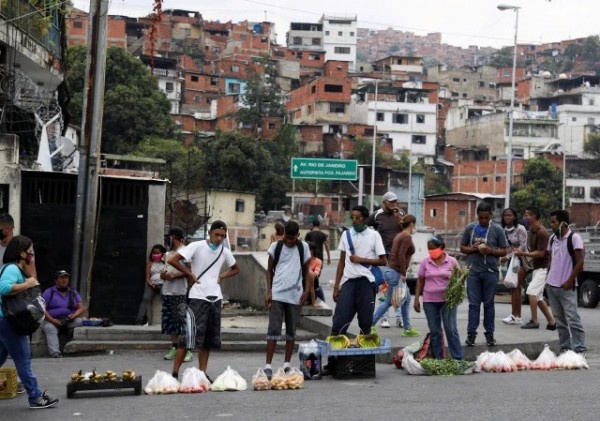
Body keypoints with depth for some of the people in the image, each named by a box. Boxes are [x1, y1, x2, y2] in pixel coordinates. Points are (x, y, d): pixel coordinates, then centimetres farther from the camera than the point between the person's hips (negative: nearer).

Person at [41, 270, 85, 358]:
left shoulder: (73, 293, 17)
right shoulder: (49, 292, 6)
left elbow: (81, 308, 8)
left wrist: (74, 315, -15)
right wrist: (52, 320, -20)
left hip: (69, 321, 3)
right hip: (51, 321, -3)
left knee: (79, 321, -26)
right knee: (50, 329, -36)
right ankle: (55, 353, -51)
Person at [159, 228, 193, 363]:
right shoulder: (169, 253, 20)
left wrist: (174, 275, -17)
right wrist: (163, 274, 3)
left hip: (180, 293, -8)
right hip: (167, 292, 8)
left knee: (183, 321, -8)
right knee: (170, 321, 8)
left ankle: (187, 350, -6)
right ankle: (174, 347, 16)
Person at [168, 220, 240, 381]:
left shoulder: (225, 252, 8)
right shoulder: (197, 247, -9)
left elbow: (236, 269, 25)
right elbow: (172, 260, -15)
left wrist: (221, 276, 8)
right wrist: (190, 274, -11)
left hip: (215, 298, 6)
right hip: (198, 297, -6)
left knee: (209, 338, 8)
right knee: (189, 335, -10)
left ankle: (202, 373, 15)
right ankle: (175, 373, -5)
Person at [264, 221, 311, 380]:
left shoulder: (303, 247, 5)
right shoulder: (275, 246, 2)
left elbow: (306, 270, 10)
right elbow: (269, 270, 6)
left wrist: (306, 290, 0)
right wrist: (268, 291, -3)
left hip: (295, 295, 2)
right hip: (277, 294, -2)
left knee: (291, 331, 8)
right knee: (273, 329, -6)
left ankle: (287, 364, 17)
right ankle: (268, 365, -6)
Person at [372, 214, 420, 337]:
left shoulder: (399, 235, 14)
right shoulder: (407, 237, -13)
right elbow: (401, 255, -22)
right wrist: (403, 274, -18)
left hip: (390, 270, 10)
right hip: (396, 272, -10)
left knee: (406, 299, 15)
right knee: (389, 301, -4)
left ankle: (407, 328, 20)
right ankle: (370, 325, -2)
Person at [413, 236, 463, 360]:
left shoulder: (452, 261, 0)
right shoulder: (425, 262, 4)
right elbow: (420, 281, 8)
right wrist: (416, 299, 3)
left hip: (447, 300, -2)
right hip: (429, 301, 2)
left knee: (451, 330, -4)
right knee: (434, 331, 6)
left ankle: (458, 359, 2)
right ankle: (438, 359, 13)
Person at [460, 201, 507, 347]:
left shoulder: (497, 230, 2)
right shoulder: (470, 228, 5)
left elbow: (503, 251, 3)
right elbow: (462, 248, 10)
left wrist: (490, 250, -15)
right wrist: (473, 249, -10)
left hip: (490, 271, 0)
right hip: (473, 271, 1)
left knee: (489, 304, 7)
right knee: (473, 304, 2)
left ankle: (489, 334, 15)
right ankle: (471, 333, 5)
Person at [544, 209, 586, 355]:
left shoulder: (574, 238, -9)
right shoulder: (552, 239, 12)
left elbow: (580, 263, -12)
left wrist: (569, 281, -14)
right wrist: (548, 279, 11)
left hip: (566, 287, -7)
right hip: (552, 286, 7)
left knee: (572, 318, -9)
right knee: (559, 320, 10)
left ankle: (580, 349, -5)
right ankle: (565, 347, 16)